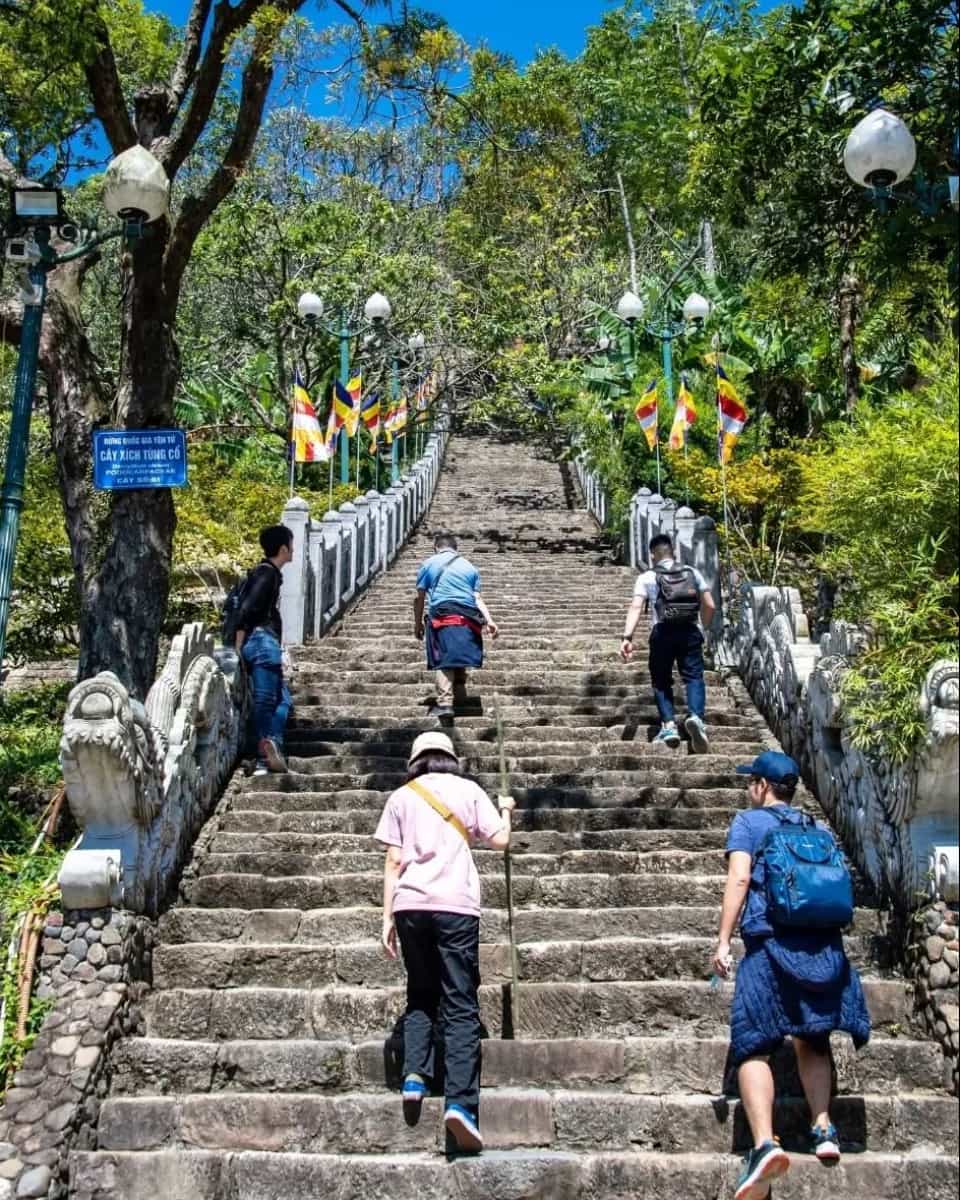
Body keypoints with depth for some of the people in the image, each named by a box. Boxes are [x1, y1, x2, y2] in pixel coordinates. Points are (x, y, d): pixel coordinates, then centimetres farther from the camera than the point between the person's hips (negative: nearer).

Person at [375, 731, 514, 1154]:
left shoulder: (401, 796, 13)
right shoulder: (468, 790, 10)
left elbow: (393, 862, 8)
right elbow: (500, 841, 8)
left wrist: (388, 917, 10)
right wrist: (505, 810, 27)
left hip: (410, 904, 2)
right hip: (456, 905, -2)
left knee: (420, 996, 19)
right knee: (461, 1007, -2)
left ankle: (414, 1075, 2)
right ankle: (460, 1102, -15)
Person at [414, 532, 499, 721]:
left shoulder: (429, 564, 13)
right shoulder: (469, 566, 21)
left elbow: (419, 598, 10)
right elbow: (477, 598, 9)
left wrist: (418, 624, 18)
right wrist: (489, 621, 4)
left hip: (441, 615, -3)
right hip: (467, 617, 3)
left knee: (443, 660, -8)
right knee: (459, 656, 18)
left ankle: (445, 703, -20)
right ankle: (459, 695, 21)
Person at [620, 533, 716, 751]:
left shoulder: (647, 577, 9)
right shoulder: (692, 572, 15)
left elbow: (636, 608, -6)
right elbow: (710, 606, 11)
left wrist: (627, 637, -14)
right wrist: (704, 628, 29)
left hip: (662, 633, -1)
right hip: (690, 631, 1)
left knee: (662, 681, 10)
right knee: (693, 677, -2)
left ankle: (669, 725, -5)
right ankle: (696, 717, -29)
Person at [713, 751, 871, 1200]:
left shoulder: (749, 821, 7)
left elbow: (739, 878, -6)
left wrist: (723, 940, -7)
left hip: (770, 941, -5)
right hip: (824, 942, 5)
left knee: (754, 1044, -6)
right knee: (812, 1039, 19)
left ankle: (764, 1143, -22)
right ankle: (824, 1129, 7)